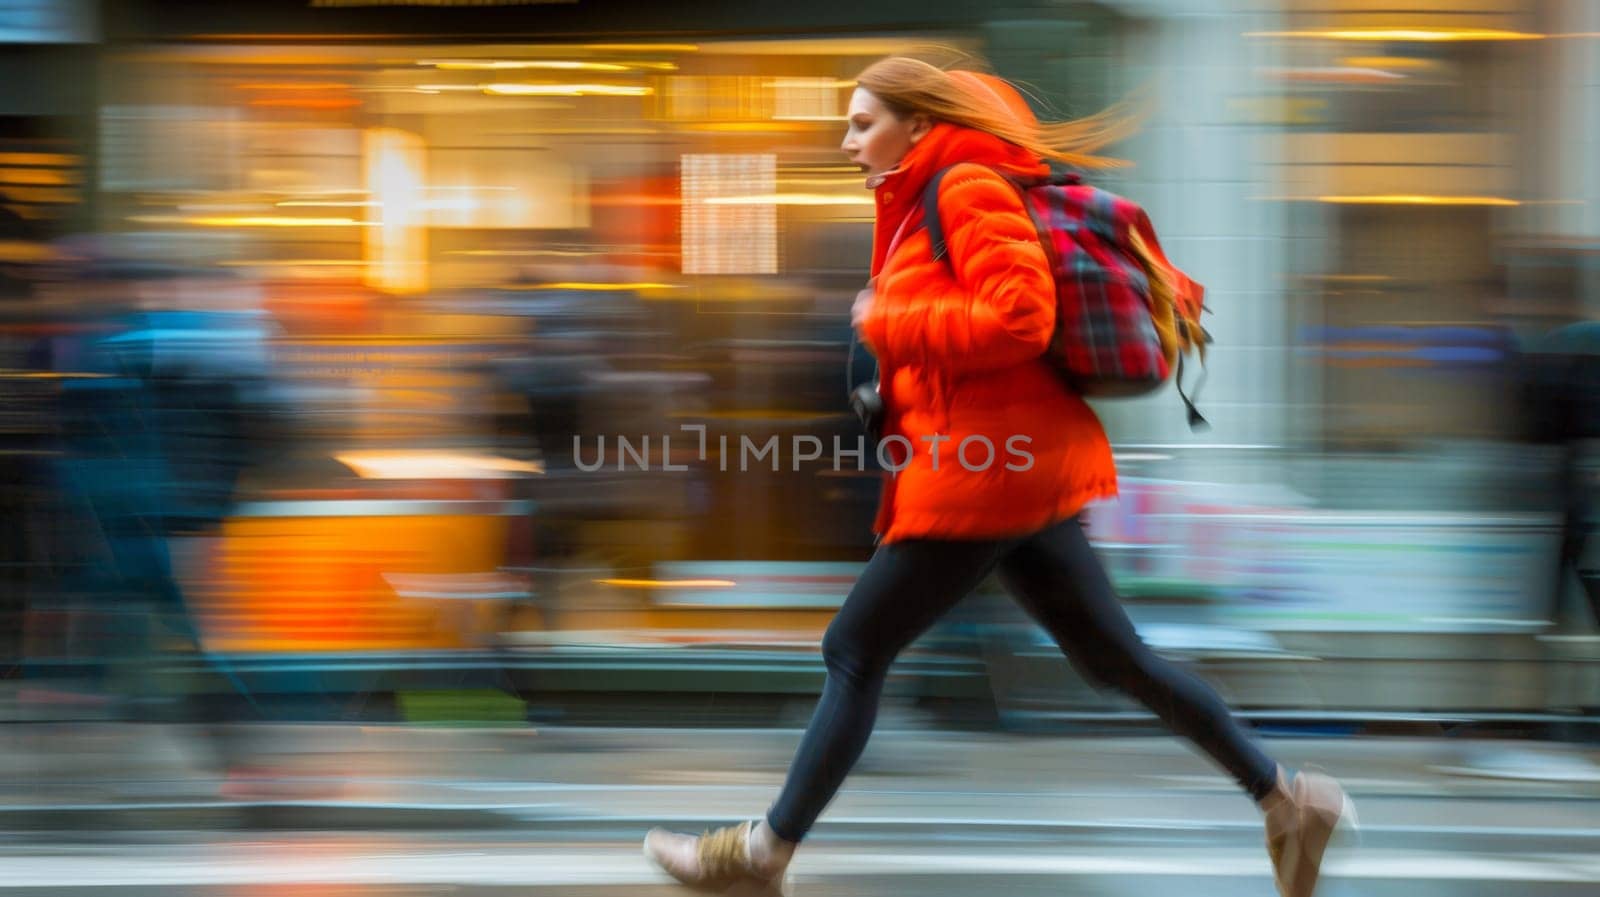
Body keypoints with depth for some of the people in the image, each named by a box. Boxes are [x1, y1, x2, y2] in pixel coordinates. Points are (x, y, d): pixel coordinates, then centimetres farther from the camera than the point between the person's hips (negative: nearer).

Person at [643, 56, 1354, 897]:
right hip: (1020, 468, 10)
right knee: (1114, 655, 13)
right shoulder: (919, 207, 19)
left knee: (854, 651, -2)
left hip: (981, 472, -10)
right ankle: (1284, 800, 15)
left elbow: (1018, 316, -23)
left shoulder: (968, 190, -11)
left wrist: (886, 322, -16)